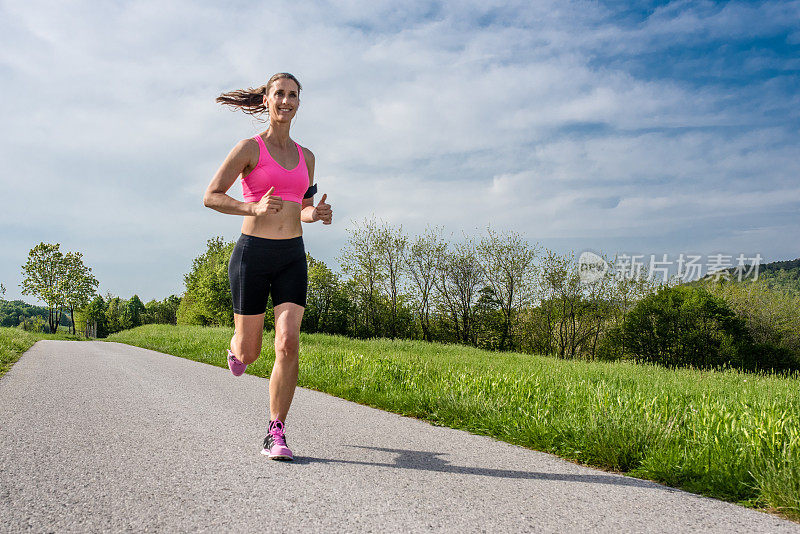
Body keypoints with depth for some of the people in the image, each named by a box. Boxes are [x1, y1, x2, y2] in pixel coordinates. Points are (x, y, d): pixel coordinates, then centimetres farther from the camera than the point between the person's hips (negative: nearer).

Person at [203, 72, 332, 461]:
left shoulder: (305, 156, 13)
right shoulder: (249, 148, -2)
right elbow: (211, 197, -5)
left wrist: (318, 214, -3)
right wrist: (254, 207, -22)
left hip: (292, 256, 3)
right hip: (252, 253, -3)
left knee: (289, 344, -13)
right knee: (250, 353, 6)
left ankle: (276, 434, -1)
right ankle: (236, 347, 46)